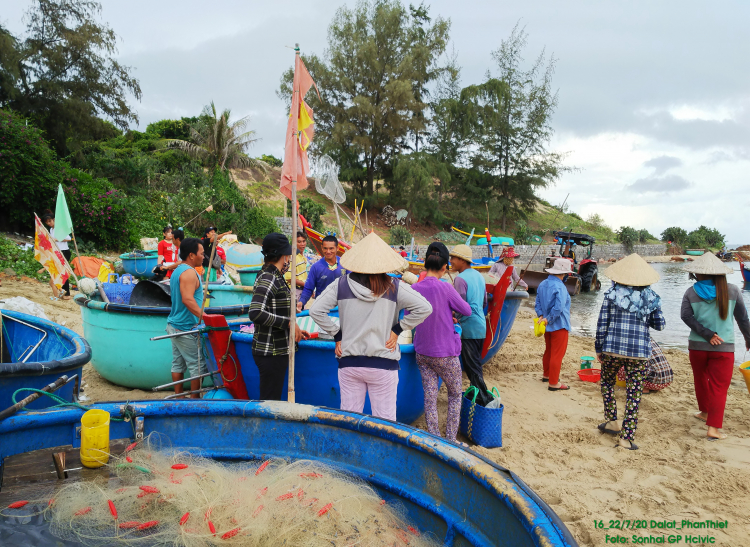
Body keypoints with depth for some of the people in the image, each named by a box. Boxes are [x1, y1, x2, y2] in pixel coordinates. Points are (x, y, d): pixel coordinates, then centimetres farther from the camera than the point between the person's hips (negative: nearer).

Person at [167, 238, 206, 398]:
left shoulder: (177, 270, 16)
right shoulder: (189, 272, -17)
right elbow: (187, 299, -28)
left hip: (174, 325, 10)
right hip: (186, 329, -10)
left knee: (178, 364, 14)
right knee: (198, 365, -1)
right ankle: (195, 400, 6)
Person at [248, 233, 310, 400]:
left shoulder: (274, 277, 13)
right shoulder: (268, 279, -17)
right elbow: (255, 313, -28)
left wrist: (295, 330, 13)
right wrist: (289, 322, -21)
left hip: (277, 350, 10)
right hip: (271, 353, -10)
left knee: (272, 399, 17)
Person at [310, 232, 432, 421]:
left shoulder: (341, 284, -1)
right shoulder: (393, 287, -5)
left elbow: (316, 310, -3)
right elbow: (424, 308, -8)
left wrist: (336, 335, 3)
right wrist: (397, 329, -3)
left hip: (349, 363, 2)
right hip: (383, 363, -2)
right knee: (385, 421, 8)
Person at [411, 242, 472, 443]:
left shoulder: (414, 289, -5)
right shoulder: (445, 288, -18)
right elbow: (467, 311, -6)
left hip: (422, 353, 4)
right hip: (446, 353, -3)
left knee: (430, 396, 10)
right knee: (455, 394, 16)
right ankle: (451, 440, 18)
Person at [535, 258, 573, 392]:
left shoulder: (542, 284, 5)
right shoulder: (560, 287, -21)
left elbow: (538, 304, 7)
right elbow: (558, 308, -28)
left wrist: (542, 316, -3)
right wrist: (548, 319, -18)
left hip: (548, 326, 8)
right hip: (559, 325, -8)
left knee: (549, 351, 22)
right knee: (557, 354, -1)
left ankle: (546, 375, 36)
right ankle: (553, 383, 4)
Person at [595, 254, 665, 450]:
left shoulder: (611, 294, -2)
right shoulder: (651, 297, 2)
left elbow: (602, 323, -2)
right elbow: (660, 325, 6)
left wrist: (599, 348, 7)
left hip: (612, 349, 0)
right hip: (640, 352, 1)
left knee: (607, 383, 24)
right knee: (634, 394, 6)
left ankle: (612, 421, 27)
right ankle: (626, 437, 8)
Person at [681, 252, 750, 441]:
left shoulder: (691, 292, -2)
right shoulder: (732, 291, -3)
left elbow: (685, 315, -14)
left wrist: (707, 334, -13)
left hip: (697, 346, 2)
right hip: (723, 348, -1)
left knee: (700, 379, 23)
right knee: (719, 387, 1)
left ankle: (705, 412, 41)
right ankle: (713, 428, -5)